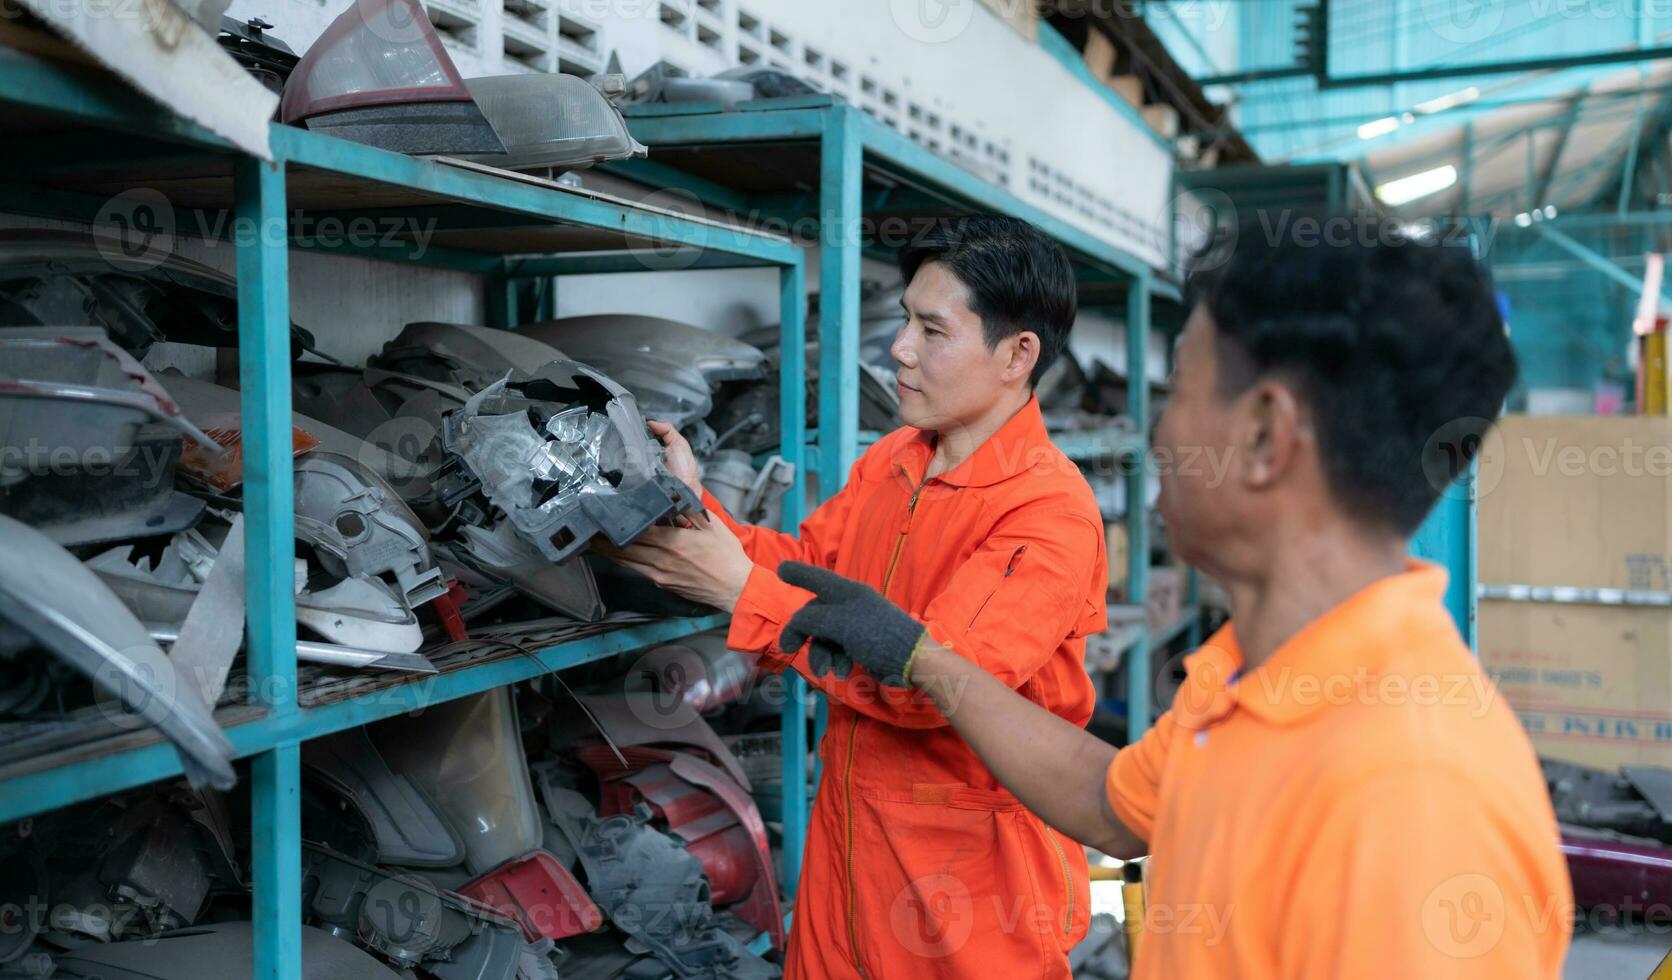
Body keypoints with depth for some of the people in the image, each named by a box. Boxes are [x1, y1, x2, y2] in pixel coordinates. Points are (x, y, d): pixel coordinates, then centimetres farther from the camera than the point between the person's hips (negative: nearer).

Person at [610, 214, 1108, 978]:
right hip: (848, 830, 7)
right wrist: (693, 509, -7)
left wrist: (742, 591, -25)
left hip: (970, 867, -7)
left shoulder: (1052, 511, -21)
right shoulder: (888, 461, 4)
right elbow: (805, 565, 8)